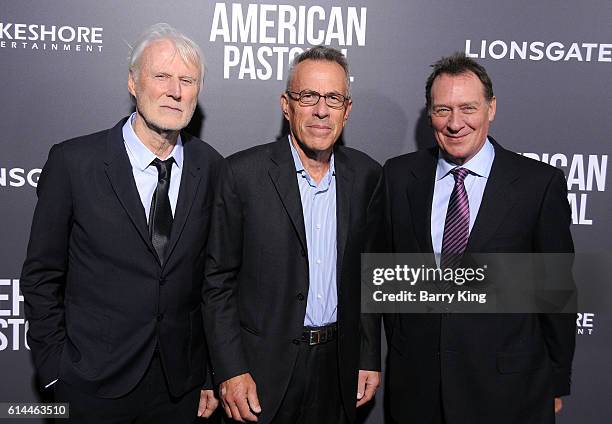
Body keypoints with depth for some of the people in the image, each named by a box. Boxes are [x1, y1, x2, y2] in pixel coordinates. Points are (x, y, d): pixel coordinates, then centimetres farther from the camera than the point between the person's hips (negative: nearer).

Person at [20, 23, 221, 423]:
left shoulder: (211, 166, -4)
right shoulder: (73, 161, -11)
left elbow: (217, 276, 2)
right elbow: (42, 275, -4)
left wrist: (216, 372, 4)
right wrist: (55, 372, -4)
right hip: (96, 387, -2)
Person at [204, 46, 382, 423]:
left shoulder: (366, 175, 0)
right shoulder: (244, 173, -10)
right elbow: (219, 280, -7)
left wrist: (370, 358, 6)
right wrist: (230, 371, -11)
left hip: (339, 365, 3)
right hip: (264, 367, -3)